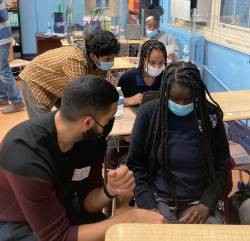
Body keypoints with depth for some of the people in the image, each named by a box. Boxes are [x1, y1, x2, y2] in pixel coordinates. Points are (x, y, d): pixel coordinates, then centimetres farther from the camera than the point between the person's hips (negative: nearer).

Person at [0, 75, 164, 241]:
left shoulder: (91, 136, -15)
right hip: (18, 226, -5)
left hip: (61, 209, 6)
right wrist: (128, 219, -27)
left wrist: (110, 190, -27)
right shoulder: (26, 157, -35)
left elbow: (87, 200, -6)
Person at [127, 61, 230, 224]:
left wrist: (206, 205, -10)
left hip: (200, 201, 1)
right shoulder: (149, 113, -7)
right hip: (158, 199, -1)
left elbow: (222, 165, 2)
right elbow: (135, 164, -2)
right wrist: (148, 206, -12)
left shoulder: (210, 115, -5)